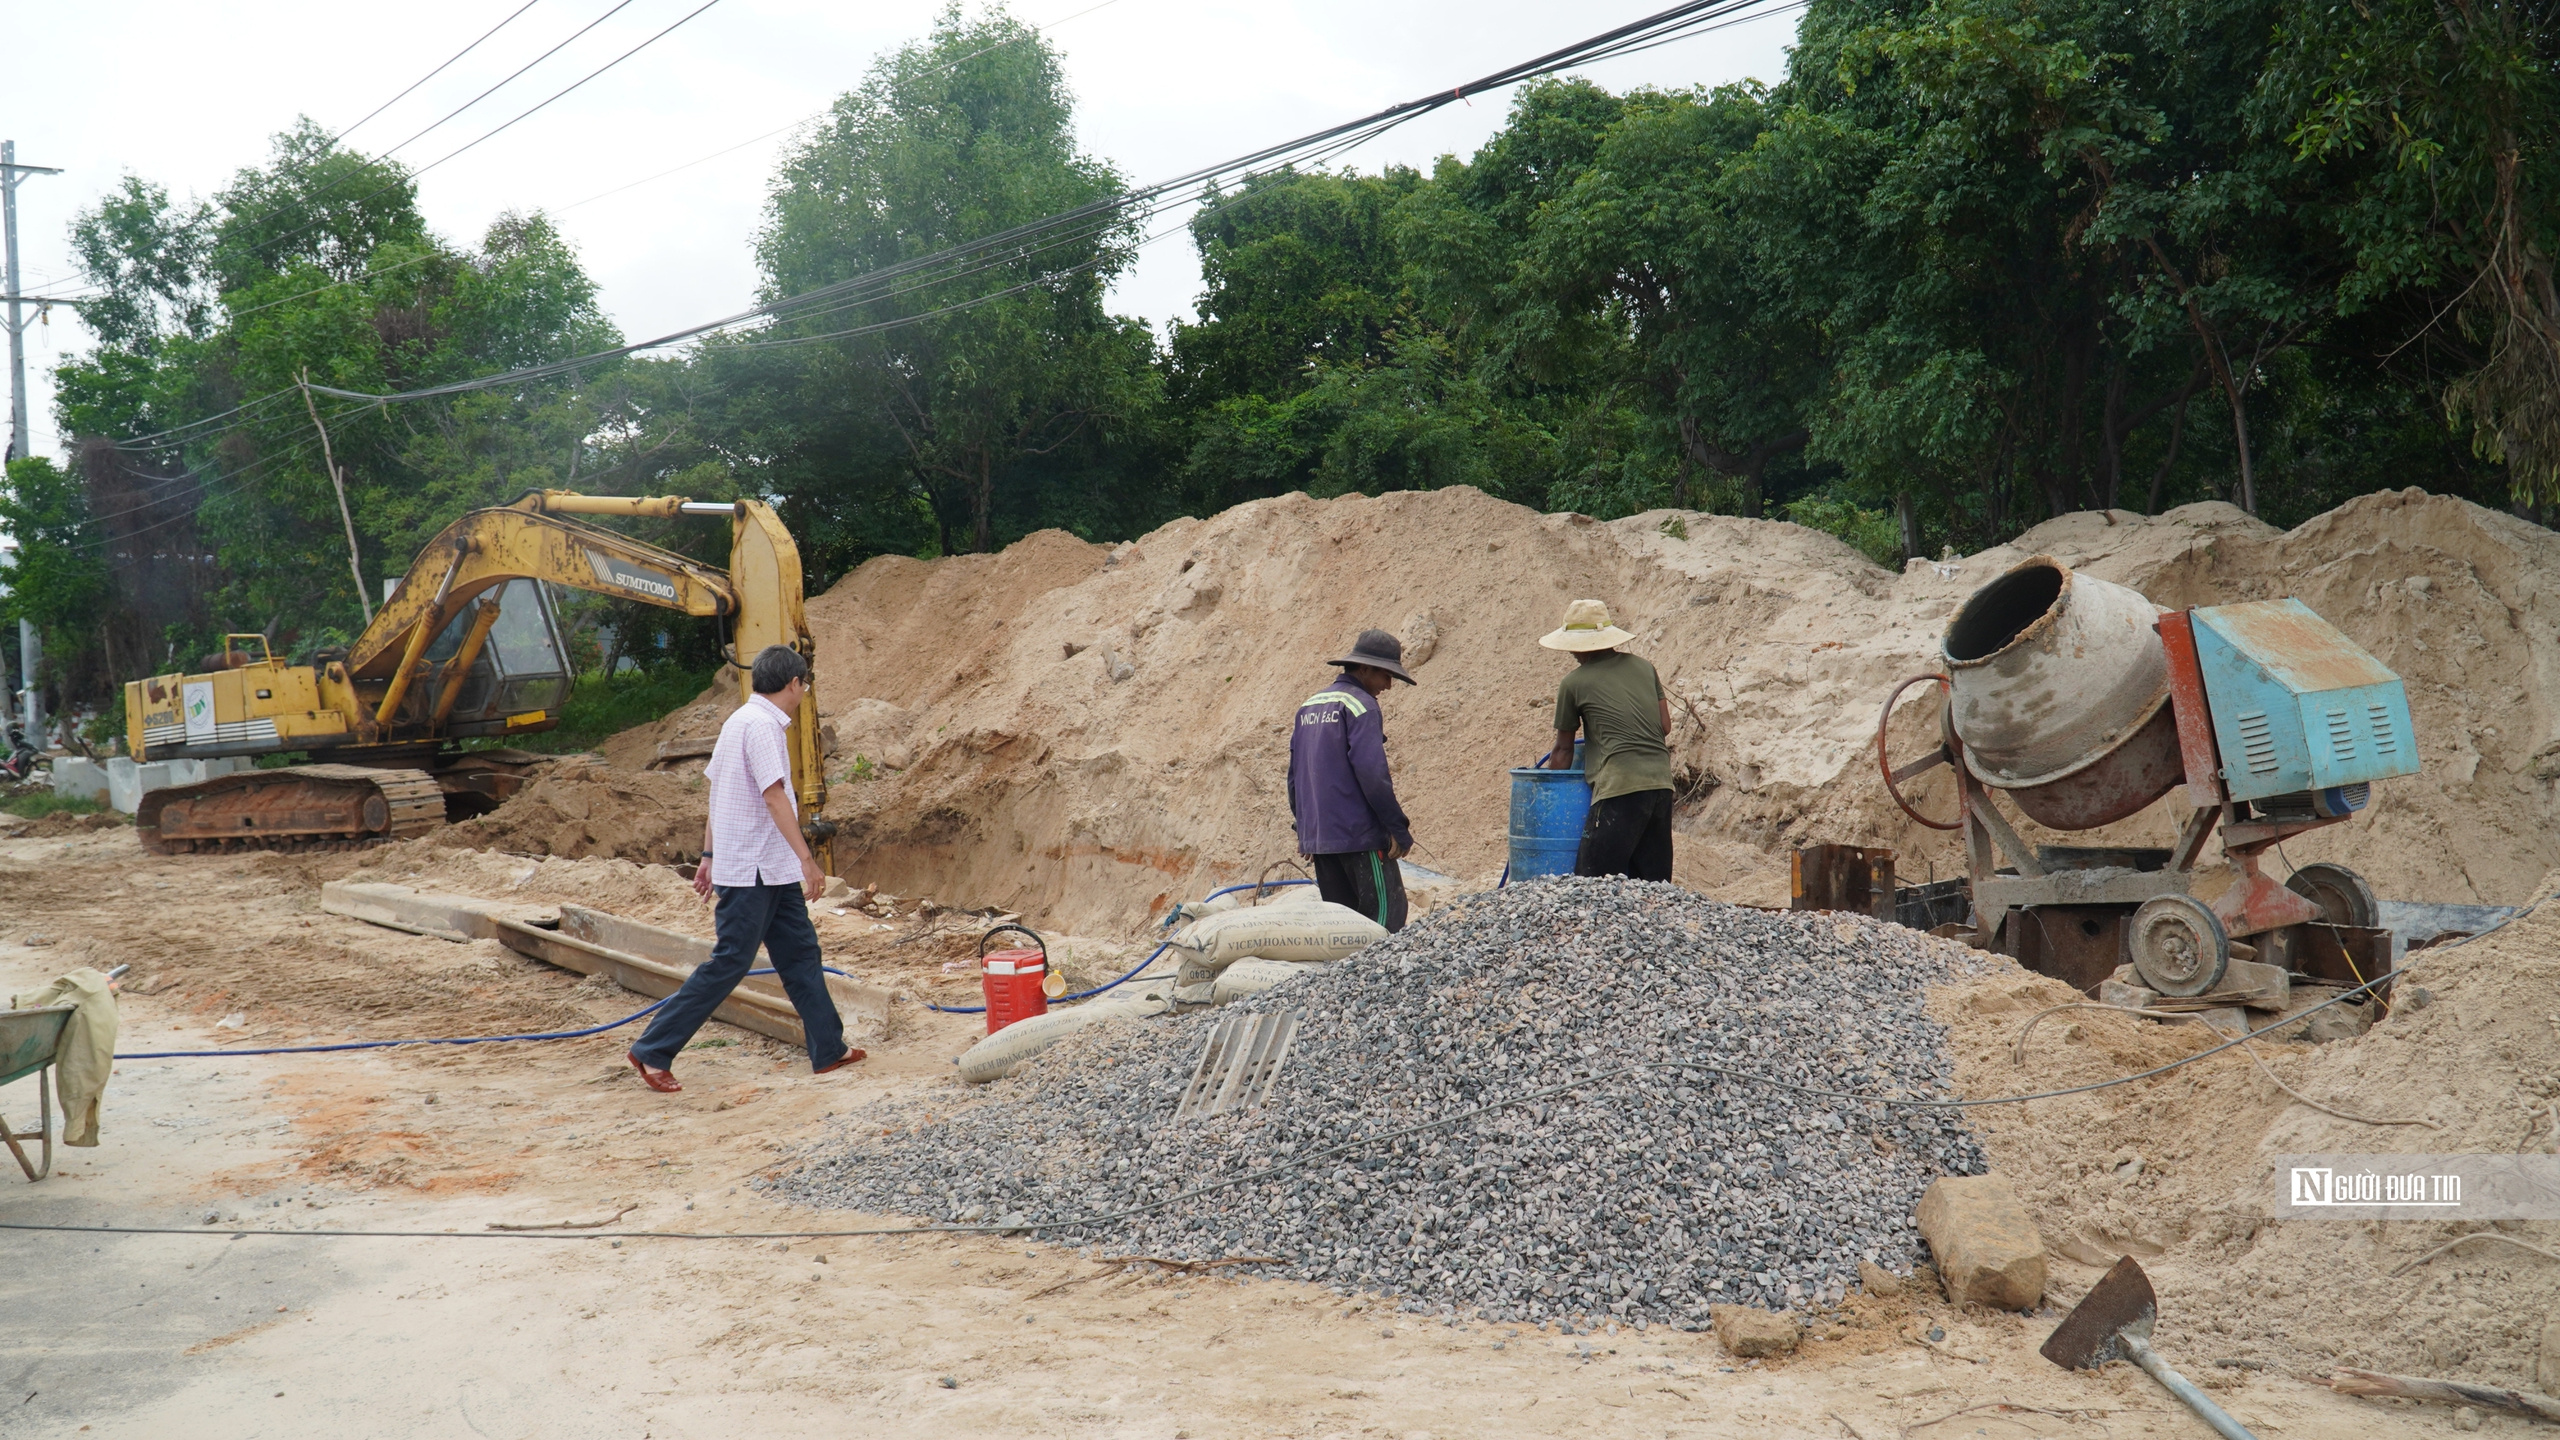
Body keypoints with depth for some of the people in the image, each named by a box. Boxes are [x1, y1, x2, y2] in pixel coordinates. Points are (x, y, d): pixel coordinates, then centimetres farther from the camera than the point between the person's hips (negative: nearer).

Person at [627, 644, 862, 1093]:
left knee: (800, 953, 12)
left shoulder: (742, 719, 13)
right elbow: (774, 795, -24)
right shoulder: (761, 724, -17)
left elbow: (717, 790, 17)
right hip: (752, 871, -10)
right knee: (729, 963, -5)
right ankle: (653, 1051, 2)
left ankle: (829, 1049, 18)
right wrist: (807, 859, -26)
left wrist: (709, 857, 21)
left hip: (771, 871, 10)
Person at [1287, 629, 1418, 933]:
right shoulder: (1361, 705, -9)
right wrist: (1399, 829, -13)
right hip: (1359, 834, -8)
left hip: (1317, 836, 8)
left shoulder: (1308, 707, 16)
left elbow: (1294, 775, 19)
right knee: (1387, 915, -6)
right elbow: (1372, 773, -17)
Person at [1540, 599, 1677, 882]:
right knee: (1654, 882, 11)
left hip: (1621, 784, -6)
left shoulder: (1574, 683, 5)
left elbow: (1563, 750, 13)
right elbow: (1665, 726, 17)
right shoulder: (1643, 666, 17)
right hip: (1661, 781, 6)